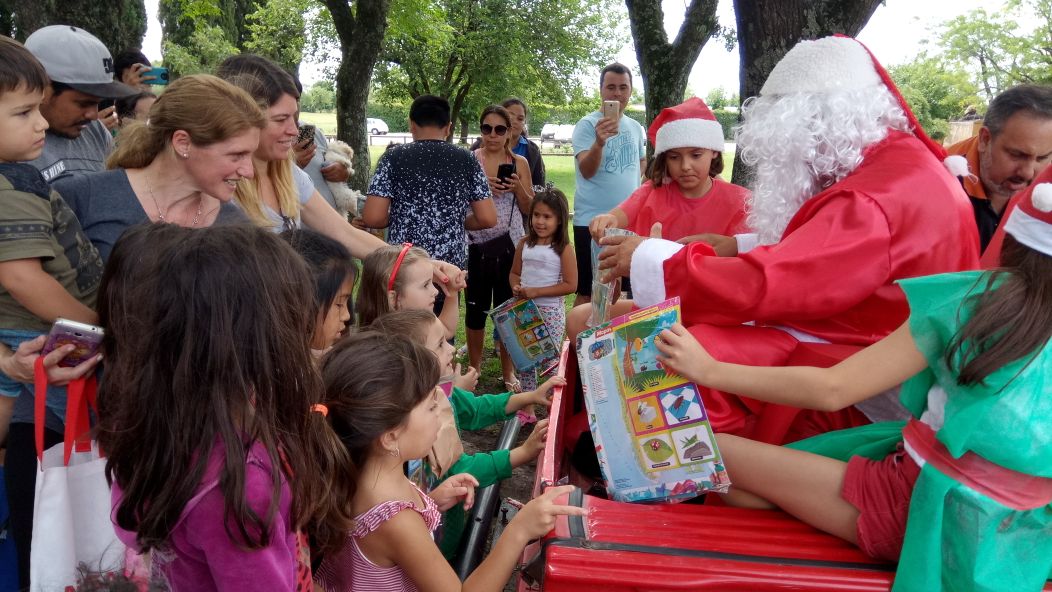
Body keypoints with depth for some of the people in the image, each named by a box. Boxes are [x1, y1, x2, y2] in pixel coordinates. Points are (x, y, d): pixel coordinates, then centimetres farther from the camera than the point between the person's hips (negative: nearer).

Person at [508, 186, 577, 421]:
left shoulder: (563, 249, -11)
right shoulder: (524, 244, 3)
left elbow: (570, 285, -15)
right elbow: (514, 273, 13)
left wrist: (536, 291, -19)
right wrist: (516, 287, -10)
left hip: (551, 312, -5)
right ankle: (527, 409, 24)